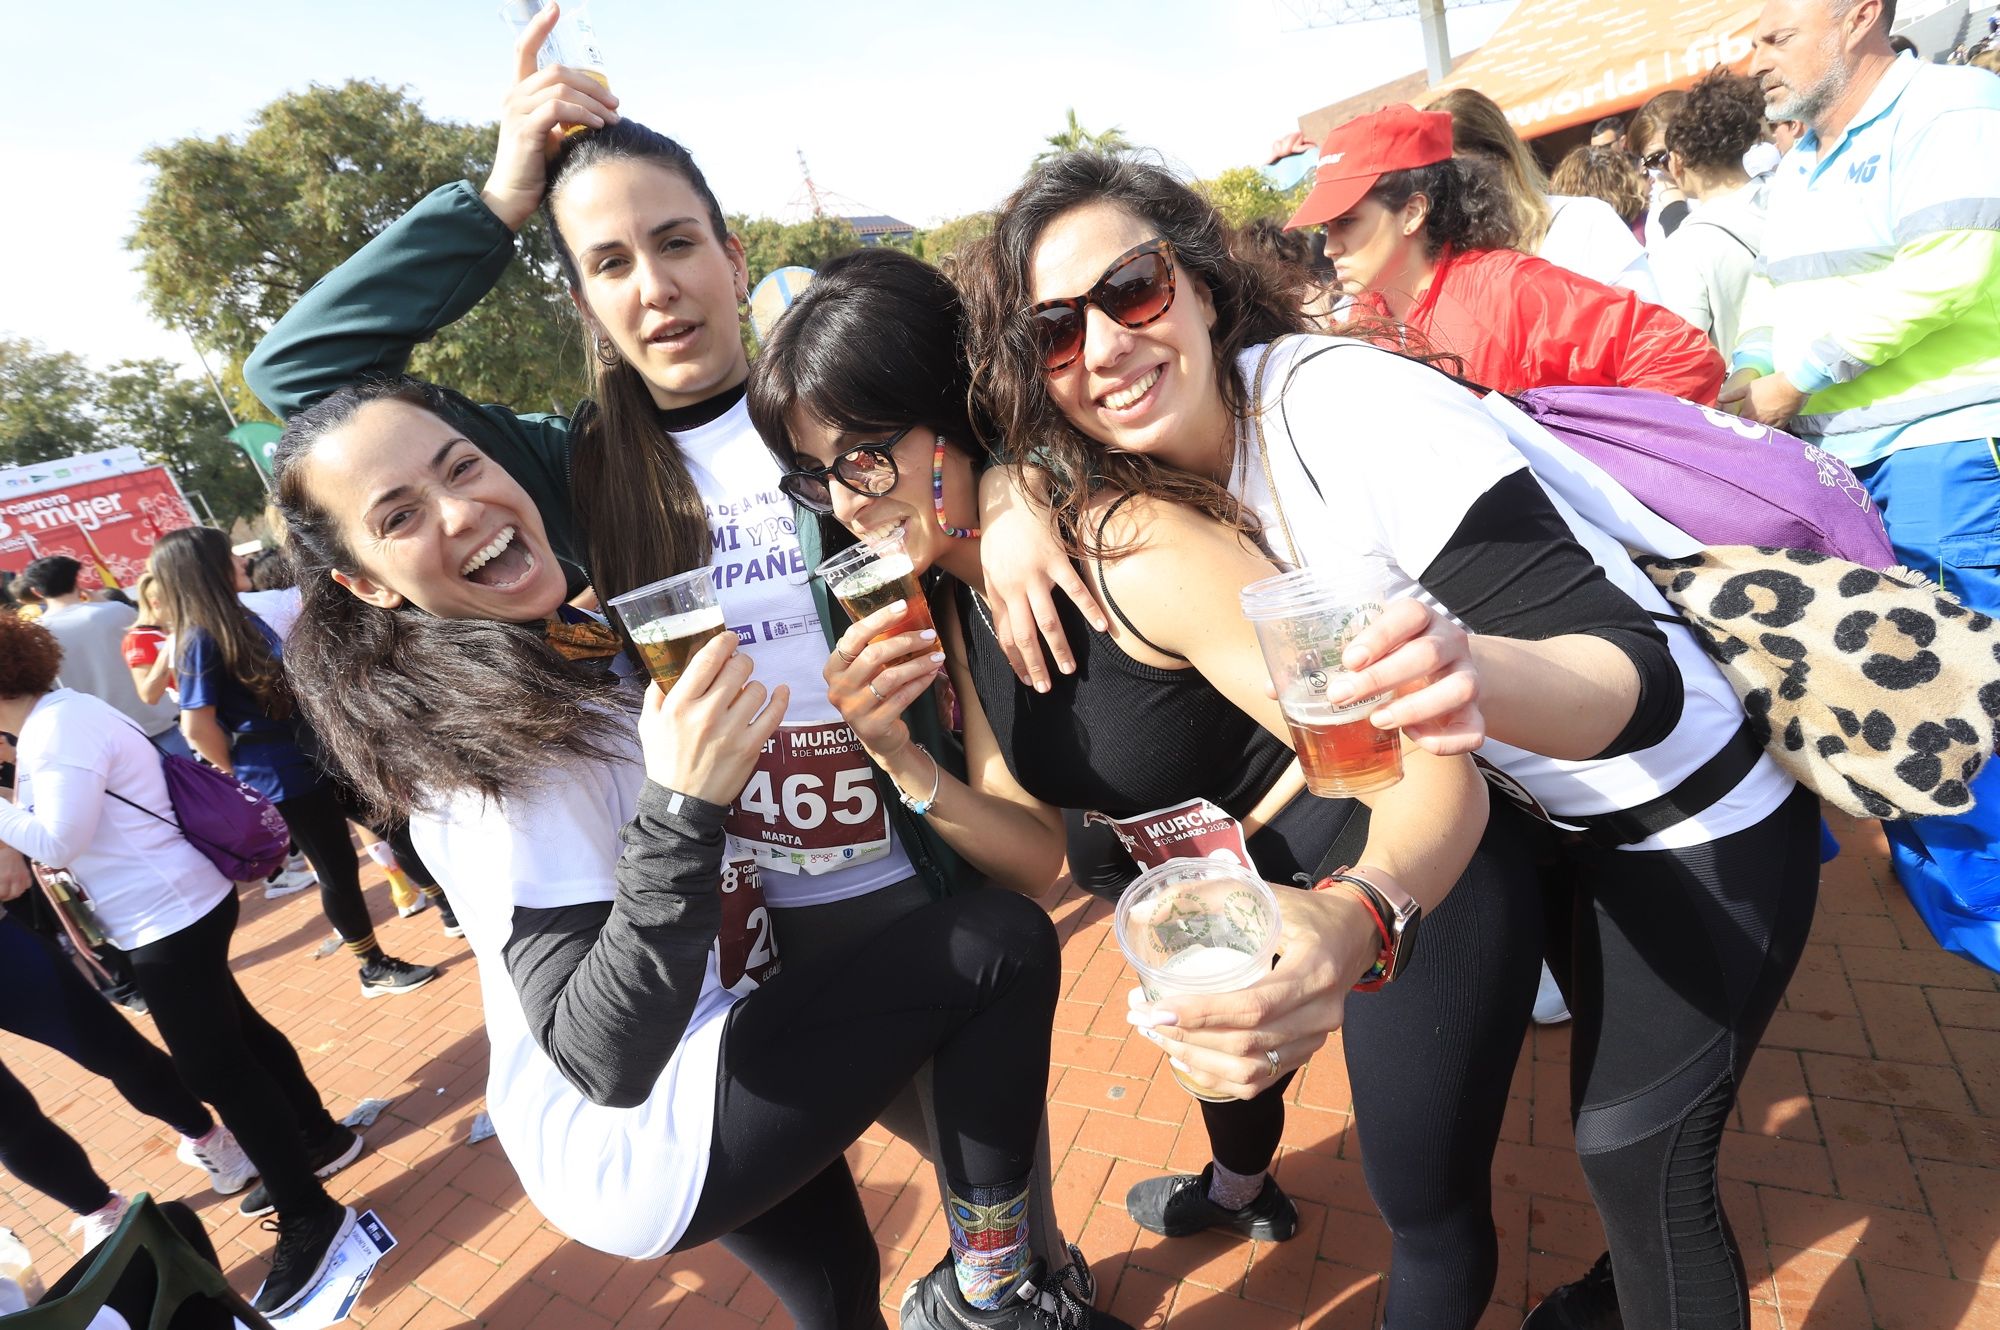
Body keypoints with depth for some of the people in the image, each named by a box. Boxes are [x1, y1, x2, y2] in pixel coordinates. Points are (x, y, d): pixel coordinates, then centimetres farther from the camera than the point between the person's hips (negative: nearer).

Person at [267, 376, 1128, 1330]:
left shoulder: (564, 641, 2)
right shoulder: (495, 742, -25)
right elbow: (603, 1056, -30)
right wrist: (681, 809, -41)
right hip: (639, 1146, -9)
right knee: (1002, 943, -14)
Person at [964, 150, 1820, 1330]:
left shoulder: (1342, 405, -32)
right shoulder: (1199, 438, -10)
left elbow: (1639, 672, -32)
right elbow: (1040, 440, 6)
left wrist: (1476, 674, -54)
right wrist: (1018, 496, -17)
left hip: (1695, 823, -7)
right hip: (1566, 815, 7)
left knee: (1642, 1158, 8)